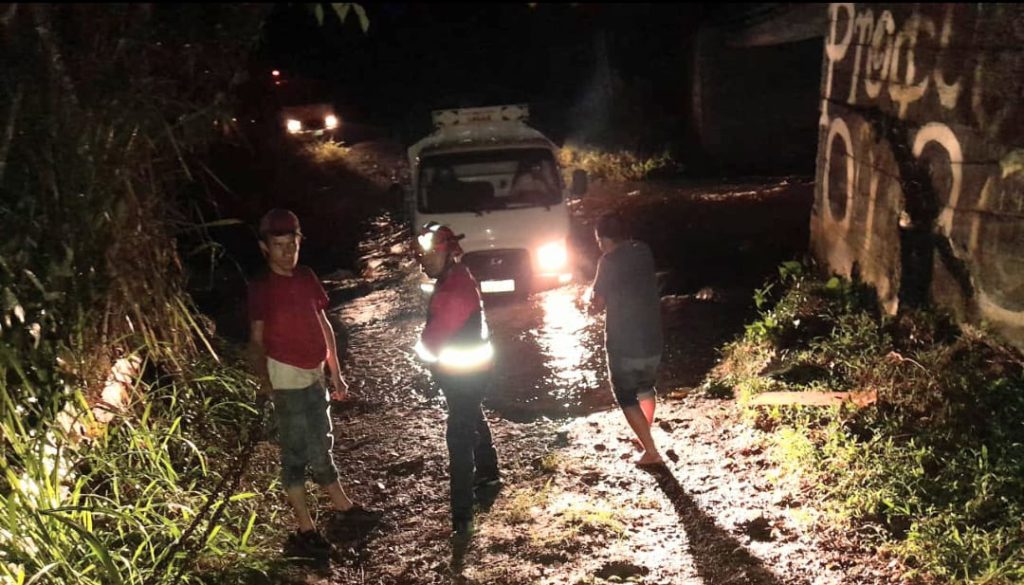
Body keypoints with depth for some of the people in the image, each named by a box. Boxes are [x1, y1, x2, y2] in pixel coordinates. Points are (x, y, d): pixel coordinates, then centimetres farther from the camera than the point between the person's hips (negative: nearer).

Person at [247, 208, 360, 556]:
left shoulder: (307, 278, 6)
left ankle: (341, 505, 35)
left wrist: (336, 373, 13)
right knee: (296, 451, -1)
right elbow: (257, 340, -14)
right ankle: (304, 530, 8)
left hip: (314, 375, 7)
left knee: (321, 446, 20)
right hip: (287, 377, -7)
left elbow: (324, 326, 11)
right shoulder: (261, 288, -12)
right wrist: (264, 380, -29)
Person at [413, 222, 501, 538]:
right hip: (473, 366, 11)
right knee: (472, 419, 28)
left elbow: (432, 339, -24)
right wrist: (432, 347, -2)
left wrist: (424, 347, -4)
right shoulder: (456, 276, 4)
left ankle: (462, 514, -6)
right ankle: (487, 472, 50)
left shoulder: (454, 289, -28)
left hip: (464, 373, -11)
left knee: (459, 434, -9)